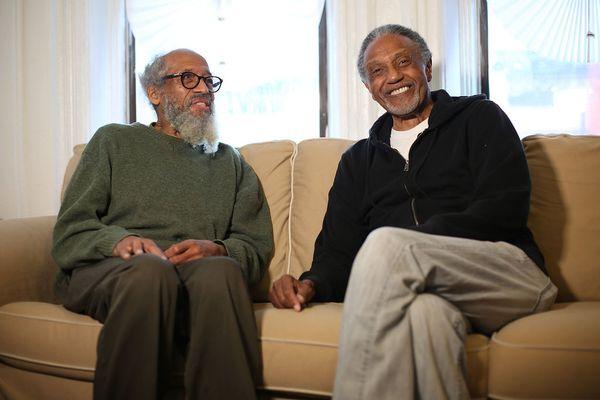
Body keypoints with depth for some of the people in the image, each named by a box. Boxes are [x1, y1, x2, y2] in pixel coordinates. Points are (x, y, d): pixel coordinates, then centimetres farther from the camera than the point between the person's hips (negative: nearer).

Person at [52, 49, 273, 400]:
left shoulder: (230, 161, 26)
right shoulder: (114, 141, 20)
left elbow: (257, 246, 15)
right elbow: (70, 230, 10)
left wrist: (217, 249, -8)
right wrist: (118, 240, -12)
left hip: (202, 270, 1)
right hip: (106, 270, -1)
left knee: (220, 272, -36)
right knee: (150, 270, -37)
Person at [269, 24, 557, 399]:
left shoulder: (479, 118, 14)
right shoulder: (359, 160, 25)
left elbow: (507, 208, -2)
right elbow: (338, 252, 16)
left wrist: (408, 244, -13)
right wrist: (312, 283, -9)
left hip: (507, 272, -1)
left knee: (386, 242, -31)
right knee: (426, 310, -39)